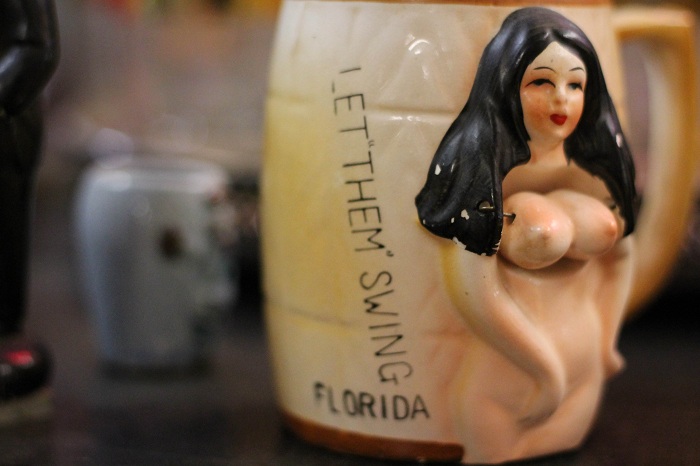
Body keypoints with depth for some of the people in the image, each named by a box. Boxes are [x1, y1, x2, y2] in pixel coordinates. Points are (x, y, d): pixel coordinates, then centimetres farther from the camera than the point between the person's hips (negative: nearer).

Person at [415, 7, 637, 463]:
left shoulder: (597, 167, 3)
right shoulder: (483, 166, -15)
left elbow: (617, 257, 17)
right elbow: (471, 288, -23)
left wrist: (605, 343, 6)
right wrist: (549, 370, -16)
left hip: (583, 378, 6)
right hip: (505, 378, -5)